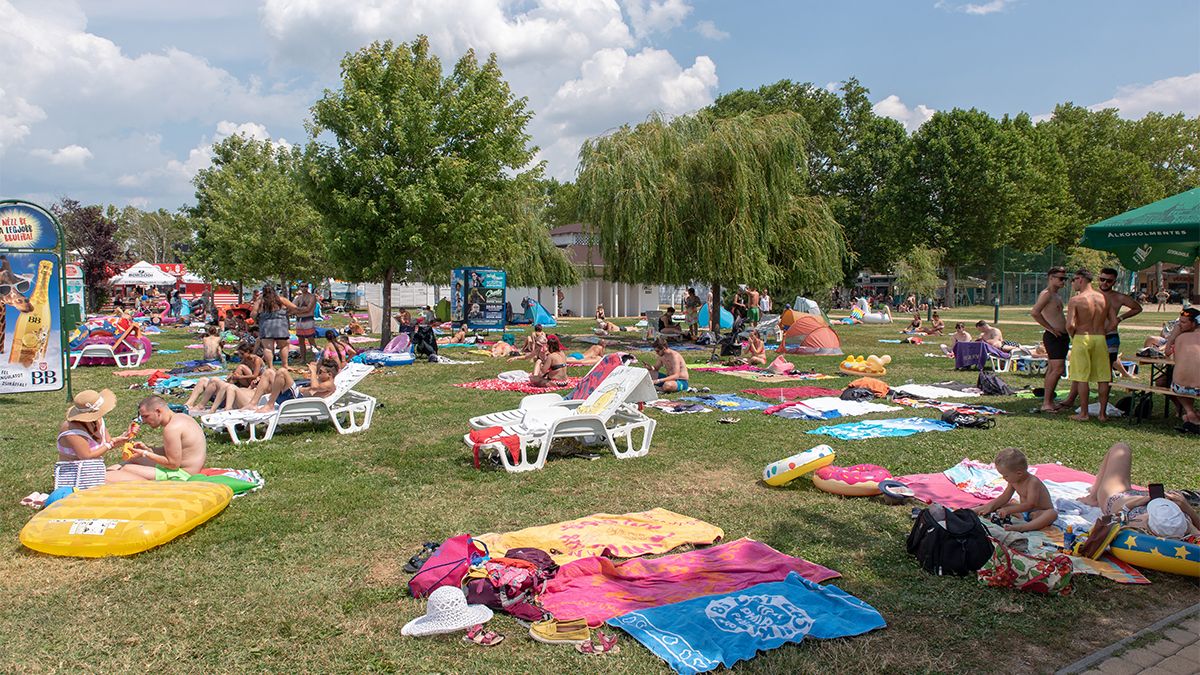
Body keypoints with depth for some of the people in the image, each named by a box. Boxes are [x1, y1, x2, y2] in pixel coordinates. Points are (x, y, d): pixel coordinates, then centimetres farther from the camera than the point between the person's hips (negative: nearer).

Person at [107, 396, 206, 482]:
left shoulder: (172, 428, -21)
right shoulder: (179, 418, 10)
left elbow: (173, 464, -21)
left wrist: (145, 454, -12)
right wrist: (147, 449, 8)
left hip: (180, 475, -11)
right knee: (135, 460, 24)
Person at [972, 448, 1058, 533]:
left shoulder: (1033, 482, -24)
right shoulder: (1014, 481, -1)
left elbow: (1030, 505, -31)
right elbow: (1004, 497, 6)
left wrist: (1008, 510, -34)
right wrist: (990, 506, -8)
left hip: (1039, 513, -8)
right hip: (1024, 511, 8)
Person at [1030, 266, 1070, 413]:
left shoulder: (1056, 295, 19)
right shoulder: (1046, 294, -12)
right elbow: (1034, 312, -26)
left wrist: (1067, 329, 17)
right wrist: (1050, 328, -20)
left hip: (1061, 336, 10)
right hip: (1053, 336, -10)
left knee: (1052, 369, 11)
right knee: (1058, 369, -14)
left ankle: (1049, 400, 15)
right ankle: (1046, 403, -12)